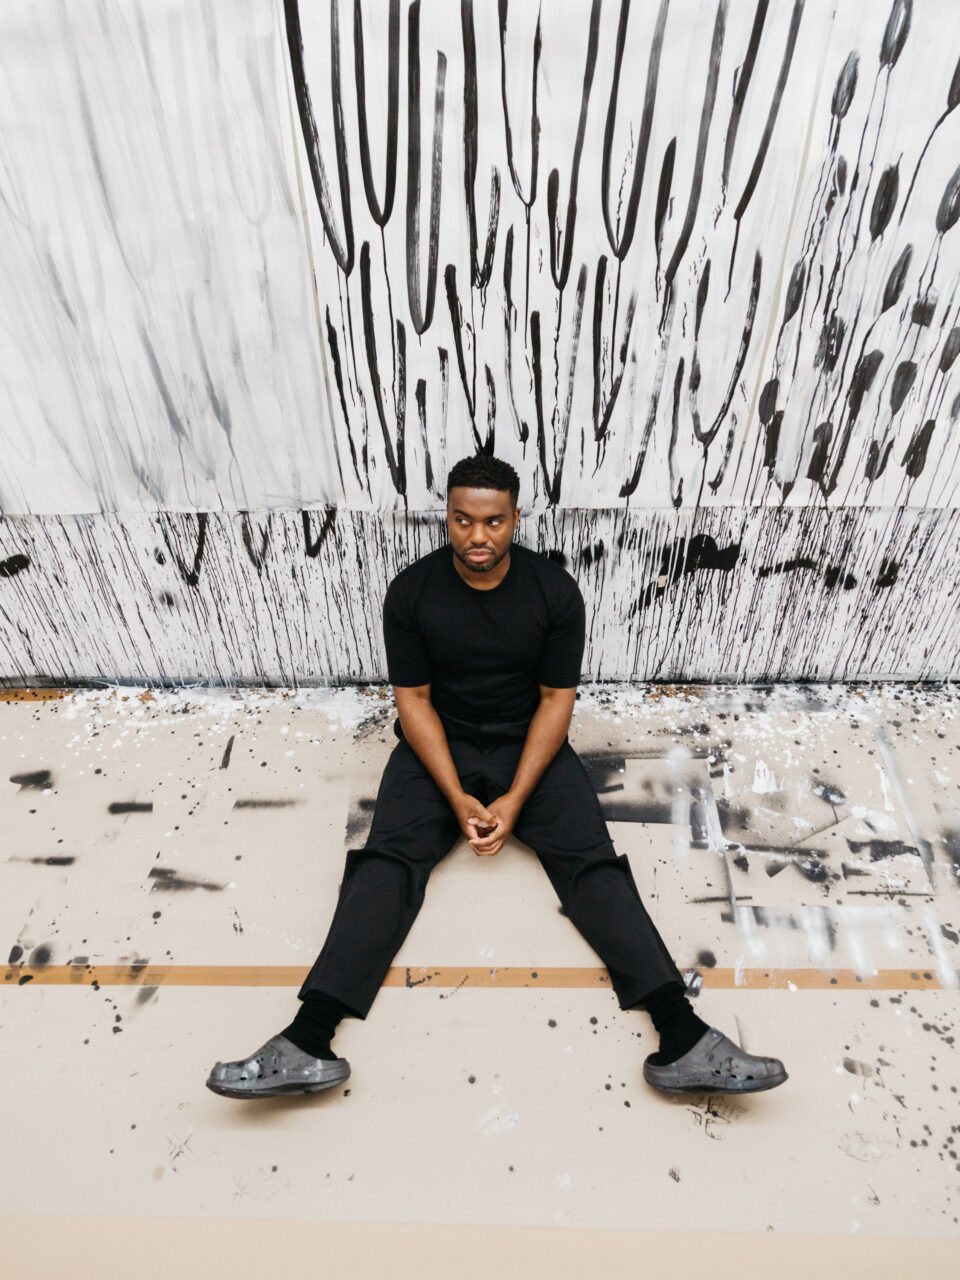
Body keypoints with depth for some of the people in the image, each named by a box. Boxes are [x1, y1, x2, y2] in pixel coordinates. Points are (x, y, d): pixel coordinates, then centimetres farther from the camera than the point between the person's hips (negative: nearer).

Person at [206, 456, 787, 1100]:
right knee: (386, 860, -20)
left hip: (529, 744, 0)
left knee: (594, 862, -18)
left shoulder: (555, 591, -10)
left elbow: (557, 699, -7)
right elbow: (414, 700, -7)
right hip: (437, 746, 0)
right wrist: (457, 798, -17)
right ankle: (309, 1044, -23)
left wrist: (516, 799, -17)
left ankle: (682, 1037, -20)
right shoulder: (411, 591, -10)